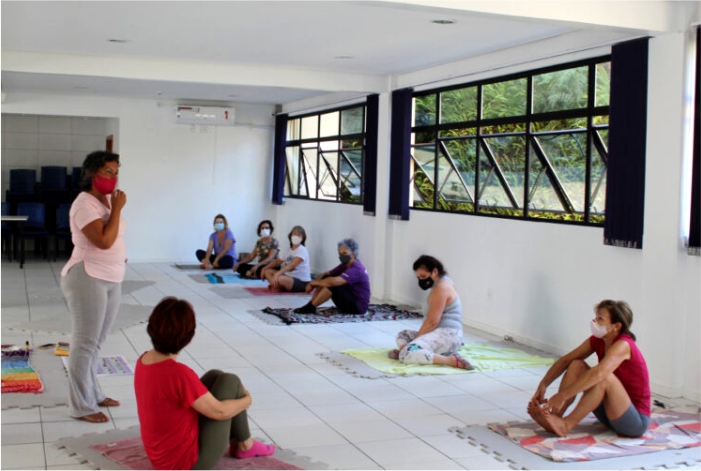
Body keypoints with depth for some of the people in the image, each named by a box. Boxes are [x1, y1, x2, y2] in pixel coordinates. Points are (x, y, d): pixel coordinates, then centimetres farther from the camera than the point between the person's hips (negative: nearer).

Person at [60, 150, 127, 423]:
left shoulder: (107, 200, 11)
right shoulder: (85, 204, -16)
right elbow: (104, 240, -26)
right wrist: (117, 208, -19)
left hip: (112, 279, 9)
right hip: (87, 278, -8)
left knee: (97, 341, 16)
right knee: (85, 342, -2)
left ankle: (92, 394, 28)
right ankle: (81, 406, 6)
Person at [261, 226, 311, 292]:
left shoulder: (302, 250, -13)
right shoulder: (289, 250, 12)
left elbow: (291, 265, -27)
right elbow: (278, 261, 20)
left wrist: (277, 273, -39)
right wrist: (264, 268, 9)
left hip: (302, 283, -9)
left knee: (281, 279, -36)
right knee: (268, 271, 3)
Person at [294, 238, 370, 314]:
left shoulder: (356, 269, -24)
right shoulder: (345, 265, 7)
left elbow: (333, 281, -35)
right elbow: (325, 274, 8)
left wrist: (314, 282, -20)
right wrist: (314, 283, -14)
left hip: (357, 307, -9)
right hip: (350, 300, 10)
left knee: (331, 285, -26)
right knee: (325, 278, -1)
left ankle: (310, 307, -15)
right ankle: (311, 305, -8)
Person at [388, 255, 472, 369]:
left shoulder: (441, 287, -12)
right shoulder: (441, 284, 21)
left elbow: (432, 321, -17)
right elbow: (431, 319, 21)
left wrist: (416, 339, -10)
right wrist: (417, 338, 12)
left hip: (448, 335, -12)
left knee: (407, 354, -27)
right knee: (402, 335, 21)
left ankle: (451, 360, -29)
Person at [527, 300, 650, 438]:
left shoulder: (623, 345, -24)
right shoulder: (597, 341, -1)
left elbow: (598, 373, -40)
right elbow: (565, 360, 0)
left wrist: (562, 396, -42)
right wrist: (543, 385, -13)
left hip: (636, 421, -8)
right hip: (611, 411, 8)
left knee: (605, 376, -33)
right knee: (576, 365, -7)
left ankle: (566, 424, -28)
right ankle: (554, 417, -19)